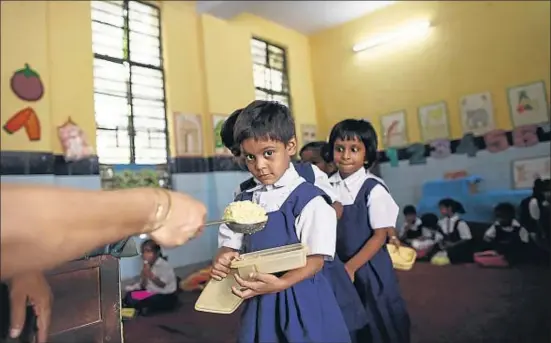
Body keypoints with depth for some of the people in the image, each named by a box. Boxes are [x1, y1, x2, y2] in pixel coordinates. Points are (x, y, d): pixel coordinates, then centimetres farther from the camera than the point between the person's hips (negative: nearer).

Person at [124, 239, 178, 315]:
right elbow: (143, 286, 4)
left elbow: (162, 284, -22)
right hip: (151, 293, 8)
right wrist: (144, 274, -13)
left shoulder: (164, 265, -14)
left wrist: (150, 274, -23)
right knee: (129, 295, -1)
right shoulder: (147, 266, 7)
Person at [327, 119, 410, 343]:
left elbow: (380, 235, -14)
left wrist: (351, 266, -15)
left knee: (378, 323, 12)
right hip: (339, 268, 4)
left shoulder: (373, 189, -16)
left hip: (368, 268, -4)